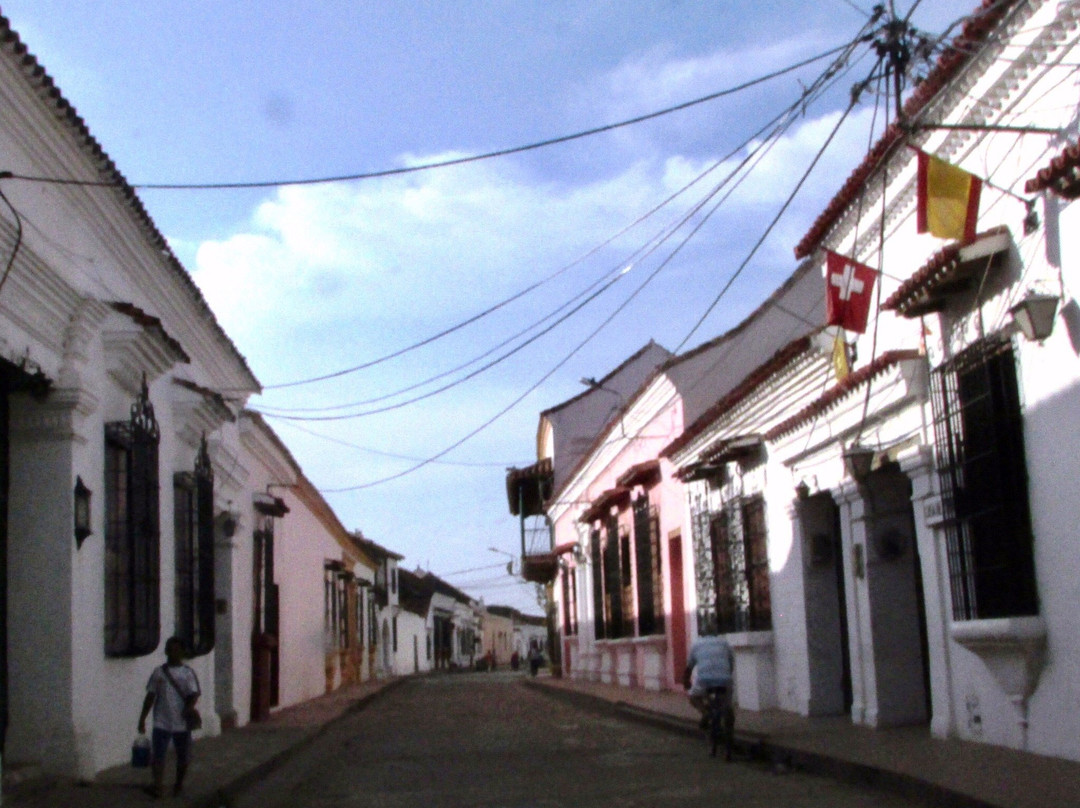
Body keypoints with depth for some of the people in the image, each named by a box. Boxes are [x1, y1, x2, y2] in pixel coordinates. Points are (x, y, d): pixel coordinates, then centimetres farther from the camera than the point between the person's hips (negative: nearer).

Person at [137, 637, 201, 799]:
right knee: (157, 755, -11)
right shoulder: (159, 672, 7)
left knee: (183, 757, 9)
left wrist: (189, 707, -29)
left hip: (181, 723, -1)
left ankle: (178, 785, 26)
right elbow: (150, 696, 10)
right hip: (161, 722, 1)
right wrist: (142, 718, 8)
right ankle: (158, 786, -15)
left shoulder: (188, 673, 1)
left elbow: (194, 694, -8)